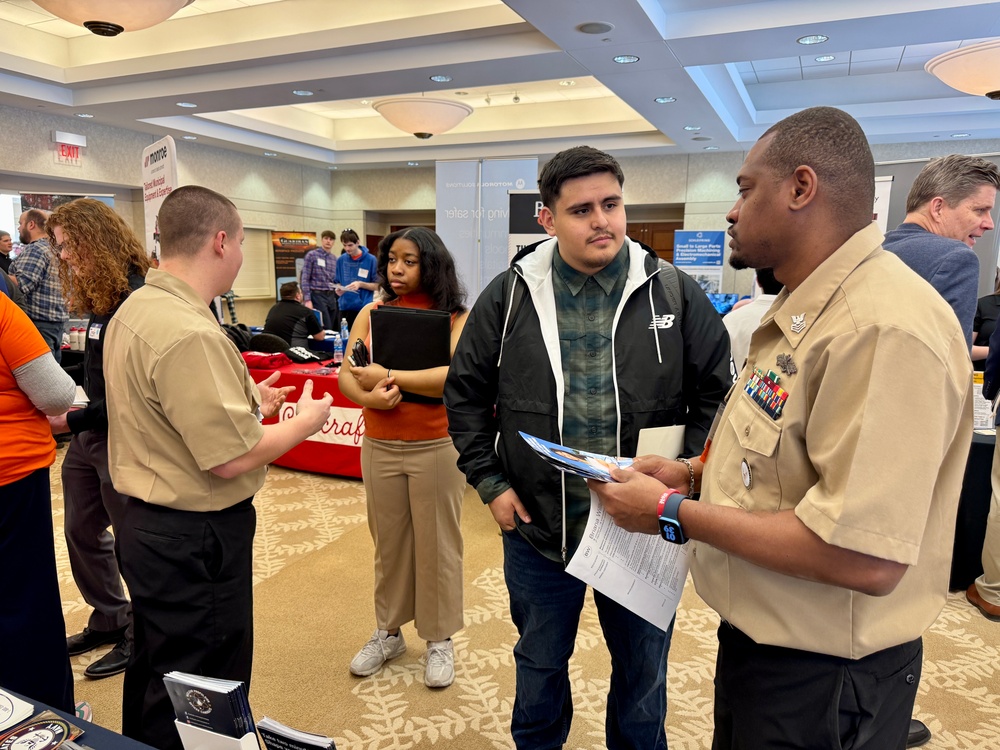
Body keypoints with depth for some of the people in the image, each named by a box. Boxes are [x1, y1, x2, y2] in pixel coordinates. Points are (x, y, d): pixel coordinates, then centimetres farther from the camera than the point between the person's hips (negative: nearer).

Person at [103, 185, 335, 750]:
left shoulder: (134, 309, 5)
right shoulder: (190, 334, -27)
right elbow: (232, 459, -26)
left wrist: (246, 402, 16)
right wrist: (303, 422, -10)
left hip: (147, 523, 10)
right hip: (194, 539, -10)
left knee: (155, 671, 27)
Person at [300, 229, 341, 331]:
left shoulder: (335, 259, 15)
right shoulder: (311, 255, -1)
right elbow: (305, 279, -6)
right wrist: (307, 300, -13)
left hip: (332, 296, 6)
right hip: (317, 295, -6)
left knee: (334, 329, 5)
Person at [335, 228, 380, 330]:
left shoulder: (371, 260, -5)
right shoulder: (341, 260, 7)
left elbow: (378, 285, -3)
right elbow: (338, 282, 16)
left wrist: (360, 284, -17)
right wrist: (339, 289, -7)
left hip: (364, 307, -4)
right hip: (345, 306, 4)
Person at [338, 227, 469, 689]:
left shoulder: (454, 317, -6)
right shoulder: (371, 313, 5)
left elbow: (456, 376, -22)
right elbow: (346, 375, 0)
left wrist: (389, 376, -20)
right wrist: (369, 397, -21)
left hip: (436, 447, -3)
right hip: (379, 446, 4)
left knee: (436, 543, 9)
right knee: (387, 541, 16)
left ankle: (440, 639, 27)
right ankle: (388, 631, 35)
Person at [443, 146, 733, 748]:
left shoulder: (676, 294, -5)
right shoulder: (509, 297, -4)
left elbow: (717, 392, 2)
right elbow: (466, 393, 4)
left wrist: (686, 473, -8)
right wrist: (490, 482, -1)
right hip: (537, 527, 1)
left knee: (643, 670, 21)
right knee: (540, 664, 24)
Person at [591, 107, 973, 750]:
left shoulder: (883, 328, -28)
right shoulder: (805, 309, 7)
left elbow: (865, 558, -32)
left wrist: (673, 514, -24)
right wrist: (694, 476, 2)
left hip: (821, 678, -9)